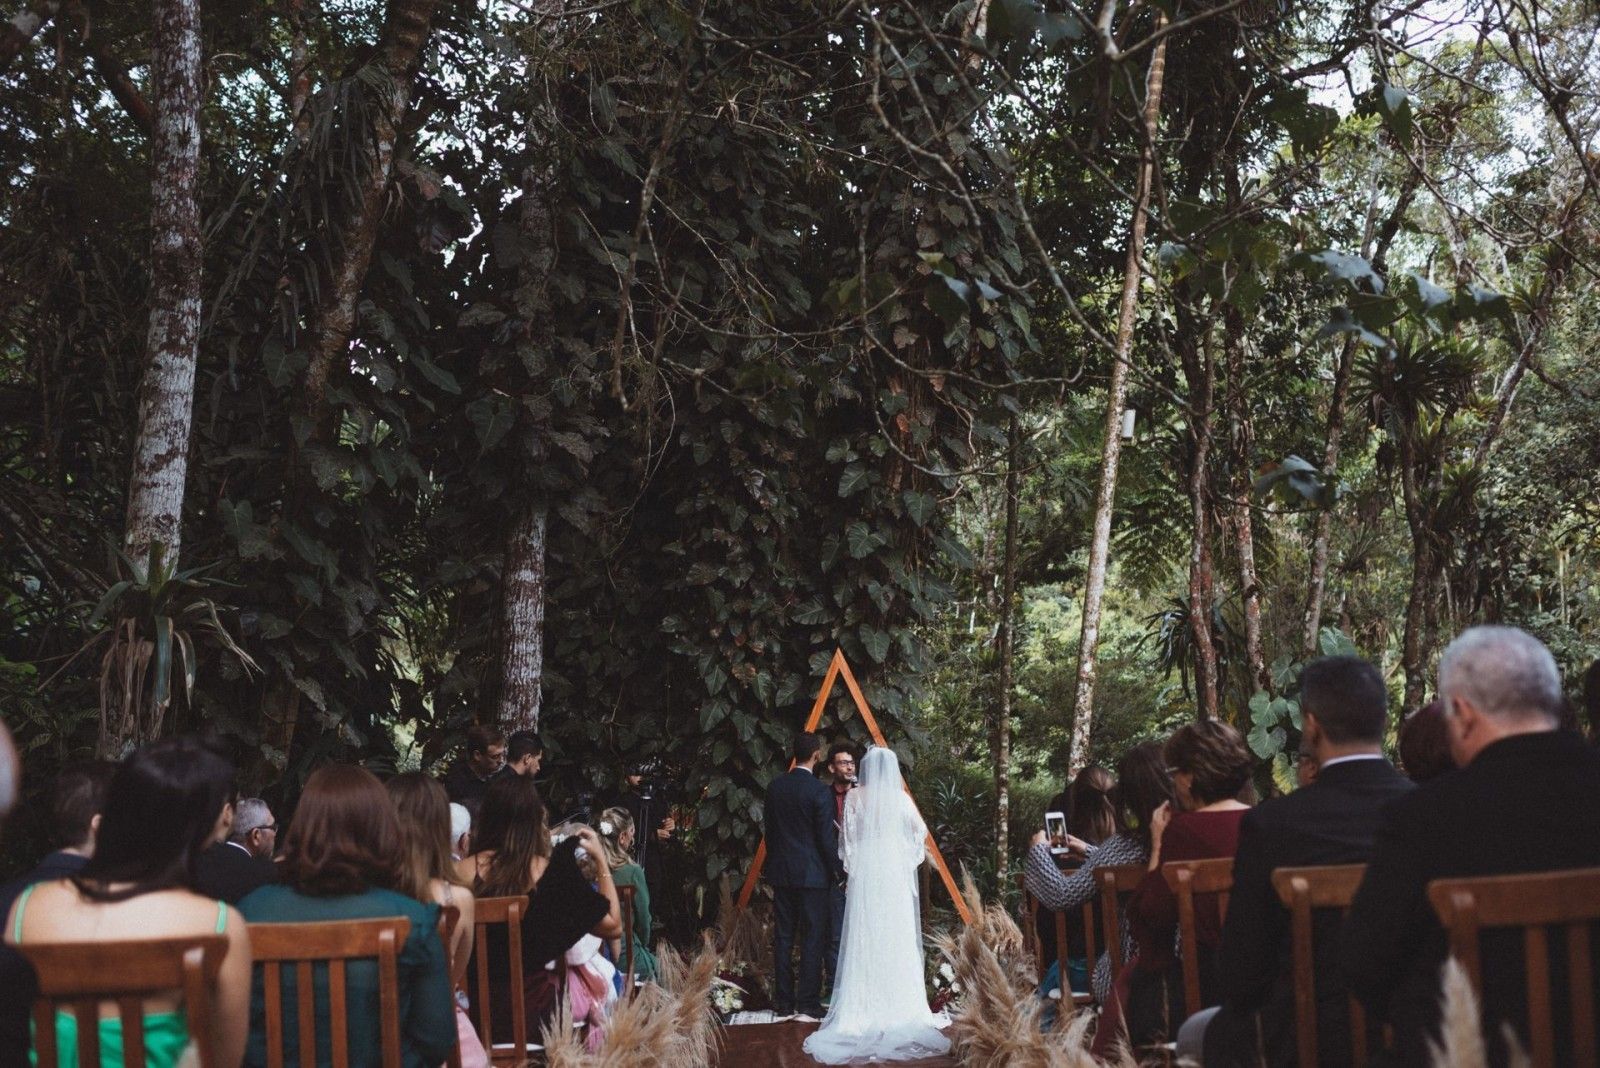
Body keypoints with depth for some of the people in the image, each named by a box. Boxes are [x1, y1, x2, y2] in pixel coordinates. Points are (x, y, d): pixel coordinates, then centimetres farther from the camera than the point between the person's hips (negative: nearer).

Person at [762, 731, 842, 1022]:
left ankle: (783, 1004, 12)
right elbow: (826, 838, -11)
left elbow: (769, 829, 11)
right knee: (813, 938, 0)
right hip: (812, 874, -5)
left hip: (781, 872, 5)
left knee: (782, 938, 8)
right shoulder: (819, 791, -13)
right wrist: (836, 871, 2)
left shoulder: (775, 787, 4)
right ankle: (809, 1006, 0)